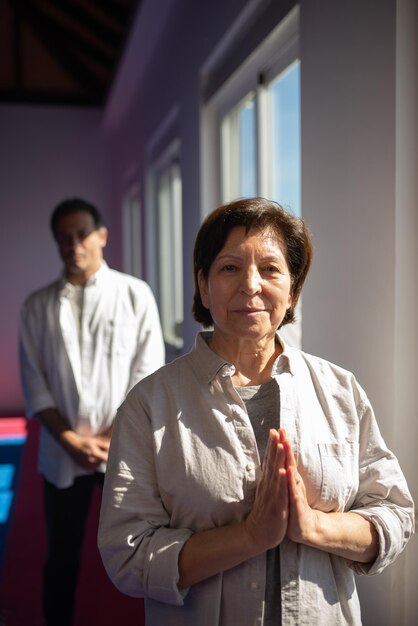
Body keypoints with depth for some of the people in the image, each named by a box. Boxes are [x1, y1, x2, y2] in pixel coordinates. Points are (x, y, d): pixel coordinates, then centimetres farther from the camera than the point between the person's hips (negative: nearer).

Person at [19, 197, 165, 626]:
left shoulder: (135, 294, -2)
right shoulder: (37, 305, 3)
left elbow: (149, 373, -4)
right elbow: (33, 382, 0)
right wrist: (69, 439, -10)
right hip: (62, 452, 2)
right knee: (62, 557, 14)